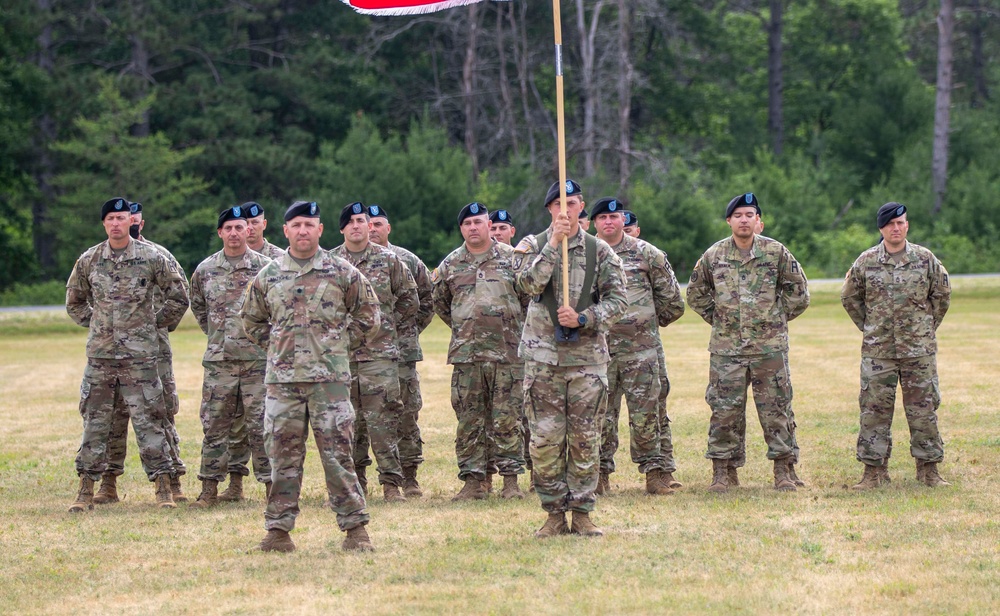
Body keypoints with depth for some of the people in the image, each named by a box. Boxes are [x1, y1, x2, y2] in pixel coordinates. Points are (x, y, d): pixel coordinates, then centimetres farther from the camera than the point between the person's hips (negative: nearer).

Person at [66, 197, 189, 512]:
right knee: (94, 421, 5)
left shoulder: (152, 258, -2)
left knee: (149, 420, -3)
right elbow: (74, 301, 21)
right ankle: (86, 489, 9)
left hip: (140, 355, -3)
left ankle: (163, 486, 2)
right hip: (99, 354, 3)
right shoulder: (88, 261, 5)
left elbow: (178, 298, 6)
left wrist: (155, 323, 6)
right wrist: (93, 323, 12)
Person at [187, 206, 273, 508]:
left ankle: (271, 483, 4)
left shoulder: (265, 267, 0)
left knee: (260, 424, -2)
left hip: (257, 357, -2)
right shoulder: (205, 270, 7)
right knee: (214, 425, 3)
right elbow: (197, 306, 23)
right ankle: (209, 488, 9)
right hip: (219, 359, 2)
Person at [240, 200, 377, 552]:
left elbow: (368, 315, 11)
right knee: (282, 456, 3)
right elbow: (251, 319, 23)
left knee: (337, 454, -3)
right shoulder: (268, 276, 9)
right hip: (281, 379, 2)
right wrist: (274, 344, 12)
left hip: (329, 377, -2)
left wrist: (342, 342, 6)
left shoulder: (342, 273, 2)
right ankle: (278, 530, 8)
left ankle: (354, 527, 3)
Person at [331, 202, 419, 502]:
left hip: (380, 351, -2)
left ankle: (392, 482, -4)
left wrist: (388, 321, 8)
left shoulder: (388, 260, 4)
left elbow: (410, 299, 12)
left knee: (383, 419, -7)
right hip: (341, 351, 2)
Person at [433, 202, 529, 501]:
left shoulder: (512, 258, 4)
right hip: (465, 354, 2)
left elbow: (531, 296, 11)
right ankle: (473, 480, 7)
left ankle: (511, 479, 3)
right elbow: (440, 303, 24)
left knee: (507, 419, -2)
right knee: (469, 421, 2)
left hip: (507, 354, -2)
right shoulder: (451, 265, 10)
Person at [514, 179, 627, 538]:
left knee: (585, 438, 1)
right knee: (545, 439, -2)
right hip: (543, 356, 0)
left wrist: (583, 319, -12)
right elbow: (528, 284, -14)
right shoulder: (533, 246, 5)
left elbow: (618, 299, 2)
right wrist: (553, 245, -20)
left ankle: (581, 512, 9)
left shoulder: (600, 251, 6)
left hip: (588, 356, 1)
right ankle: (555, 513, 7)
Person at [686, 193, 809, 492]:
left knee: (776, 409, 2)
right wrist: (717, 319, 10)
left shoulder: (776, 252, 0)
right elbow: (696, 293, 18)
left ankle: (782, 472, 9)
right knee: (724, 411, 1)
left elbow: (798, 291, 8)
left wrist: (776, 319, 6)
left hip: (769, 346, -1)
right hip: (726, 347, 1)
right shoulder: (713, 256, 4)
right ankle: (720, 472, 7)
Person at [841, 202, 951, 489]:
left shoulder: (925, 259, 1)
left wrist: (927, 327, 9)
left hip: (919, 348, 0)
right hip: (877, 349, 0)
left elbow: (942, 294, 11)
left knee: (924, 409, 3)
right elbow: (849, 297, 13)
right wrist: (868, 327, 9)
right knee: (874, 409, -1)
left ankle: (928, 468, 11)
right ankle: (874, 469, 5)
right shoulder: (866, 262, 1)